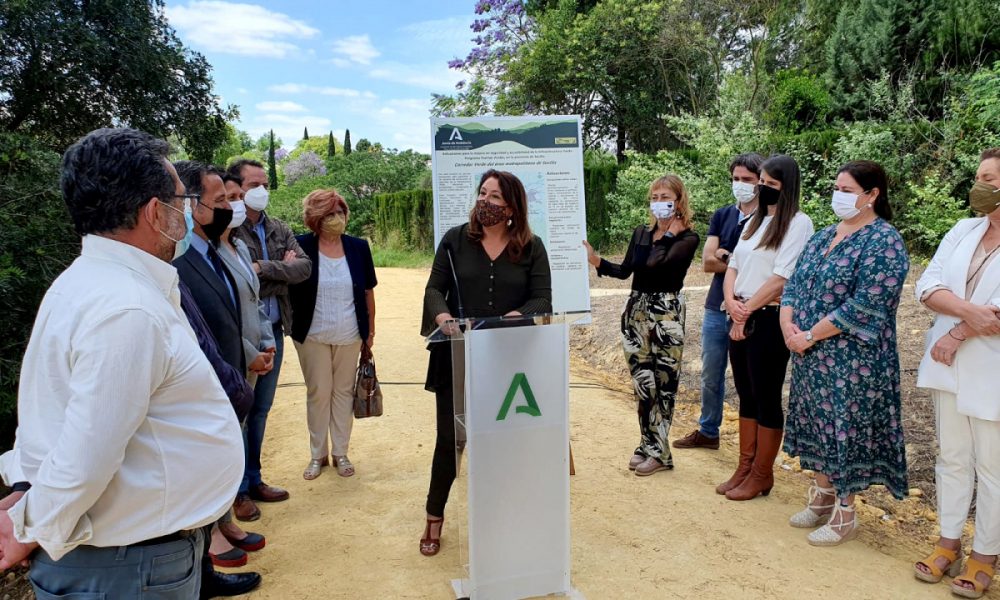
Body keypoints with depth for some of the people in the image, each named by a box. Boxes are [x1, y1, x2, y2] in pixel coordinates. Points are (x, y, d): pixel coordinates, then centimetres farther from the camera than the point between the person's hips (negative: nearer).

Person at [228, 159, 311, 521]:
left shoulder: (279, 231, 10)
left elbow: (305, 267, -5)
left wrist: (262, 268, -16)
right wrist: (281, 271, -10)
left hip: (273, 331, 6)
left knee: (260, 410, 16)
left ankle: (254, 480, 31)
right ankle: (239, 490, 19)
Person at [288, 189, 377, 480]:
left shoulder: (358, 247, -1)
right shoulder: (302, 247, -8)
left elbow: (368, 291, 5)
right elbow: (288, 288, -3)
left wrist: (370, 331, 6)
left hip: (349, 336, 2)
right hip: (313, 336, -2)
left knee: (343, 392, 10)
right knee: (318, 393, 8)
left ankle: (341, 453, 24)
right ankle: (317, 454, 23)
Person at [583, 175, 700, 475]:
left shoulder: (688, 238, -5)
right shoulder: (641, 232, 12)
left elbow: (655, 264, -20)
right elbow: (625, 270, 10)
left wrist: (669, 233, -8)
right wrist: (595, 260, -3)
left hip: (666, 312, -5)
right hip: (636, 309, 5)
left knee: (663, 382, -1)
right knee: (642, 382, 8)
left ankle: (659, 452, 9)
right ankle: (648, 444, 20)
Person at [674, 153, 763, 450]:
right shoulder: (722, 215, 8)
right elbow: (707, 262, -2)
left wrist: (725, 255, -12)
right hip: (716, 309, 5)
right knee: (710, 376, 16)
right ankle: (707, 431, 32)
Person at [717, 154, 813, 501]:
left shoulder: (798, 223, -8)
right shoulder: (755, 222, 15)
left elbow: (781, 278, -16)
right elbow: (733, 266, 11)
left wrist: (747, 312, -12)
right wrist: (732, 302, -7)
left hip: (768, 321, -7)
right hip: (740, 320, 7)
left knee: (766, 398, 3)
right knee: (747, 396, 14)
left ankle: (762, 475, 16)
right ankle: (745, 468, 25)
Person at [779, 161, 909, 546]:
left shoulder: (884, 242, -13)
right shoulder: (825, 236, 11)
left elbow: (866, 305, -21)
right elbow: (795, 282, 11)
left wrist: (810, 335, -19)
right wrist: (788, 323, -7)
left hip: (852, 358, -7)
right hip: (811, 355, 8)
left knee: (845, 428, 2)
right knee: (819, 425, 16)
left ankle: (844, 515, 17)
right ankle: (822, 498, 32)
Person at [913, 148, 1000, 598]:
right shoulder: (963, 231, 6)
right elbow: (928, 286, -3)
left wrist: (958, 334, -14)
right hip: (949, 366, 5)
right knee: (952, 458, 15)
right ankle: (948, 544, 28)